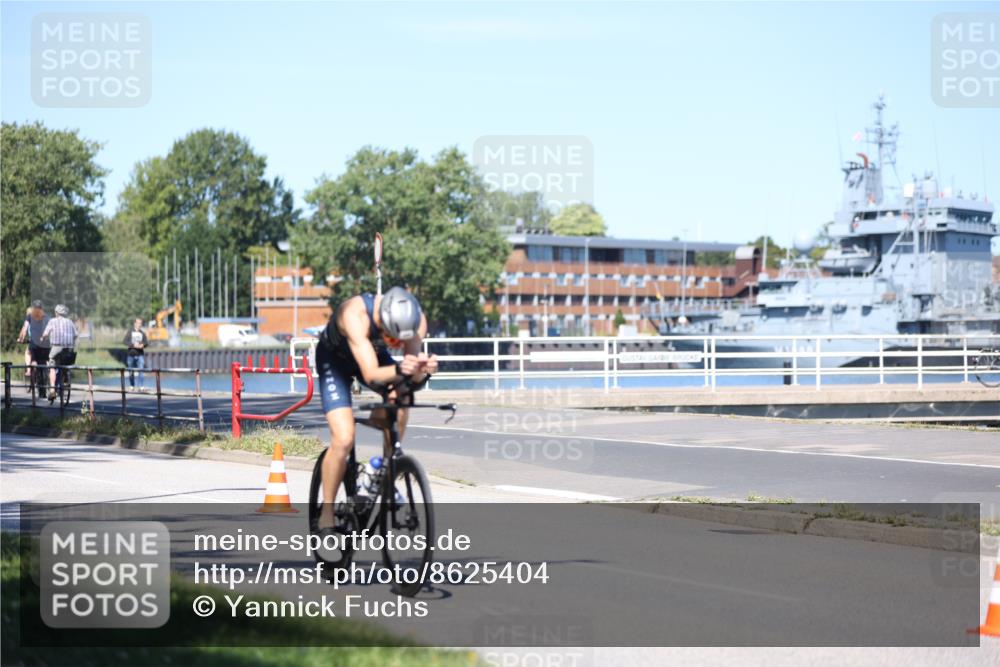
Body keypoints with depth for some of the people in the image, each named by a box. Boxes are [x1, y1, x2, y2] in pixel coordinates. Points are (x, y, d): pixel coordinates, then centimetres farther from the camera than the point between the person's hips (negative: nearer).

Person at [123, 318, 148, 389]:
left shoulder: (142, 333, 8)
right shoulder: (130, 332, 2)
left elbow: (146, 342, 7)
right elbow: (125, 341, -6)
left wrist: (143, 345, -16)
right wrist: (133, 345, -18)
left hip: (140, 354, 1)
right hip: (131, 354, -1)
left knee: (141, 370, -12)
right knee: (131, 372, 7)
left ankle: (141, 386, -12)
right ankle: (132, 386, 20)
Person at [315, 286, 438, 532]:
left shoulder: (416, 320, -29)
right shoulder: (355, 314, -41)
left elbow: (413, 377, -31)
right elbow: (371, 374, -48)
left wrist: (423, 371, -54)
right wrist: (399, 370, -66)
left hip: (376, 354, 4)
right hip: (334, 358, -4)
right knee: (343, 440, -18)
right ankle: (327, 513, 0)